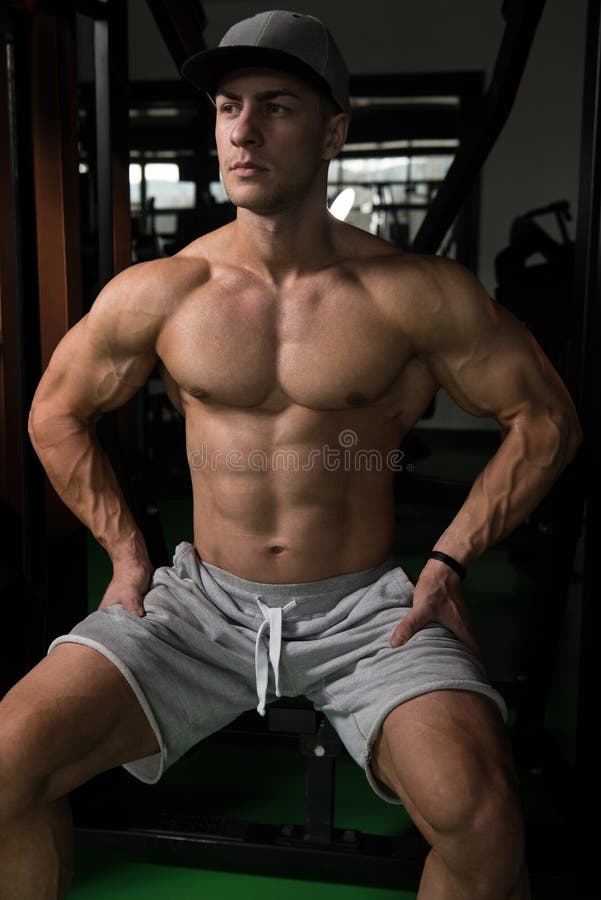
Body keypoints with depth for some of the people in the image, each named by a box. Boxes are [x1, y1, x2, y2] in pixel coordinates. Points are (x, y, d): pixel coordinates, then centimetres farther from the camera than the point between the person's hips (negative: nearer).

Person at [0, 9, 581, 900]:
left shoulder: (415, 293, -7)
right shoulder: (156, 294, -2)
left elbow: (545, 417, 3)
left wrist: (450, 558, -5)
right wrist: (126, 550, 5)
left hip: (365, 605, -1)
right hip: (204, 600, 2)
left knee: (476, 810, -26)